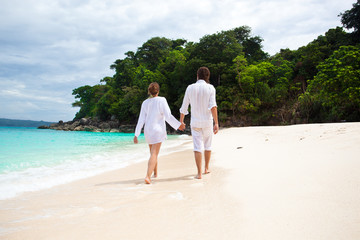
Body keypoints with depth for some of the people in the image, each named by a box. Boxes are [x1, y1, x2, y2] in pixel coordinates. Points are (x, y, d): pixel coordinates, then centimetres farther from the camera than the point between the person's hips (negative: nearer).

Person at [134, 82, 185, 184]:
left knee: (153, 153, 22)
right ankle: (148, 176, -24)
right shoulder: (161, 100, -9)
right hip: (158, 130, -5)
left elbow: (141, 120, 1)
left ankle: (155, 173, 36)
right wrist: (178, 125, 0)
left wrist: (136, 134, 4)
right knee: (154, 154, -10)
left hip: (148, 131, 5)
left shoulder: (145, 103, 4)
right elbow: (168, 116, -13)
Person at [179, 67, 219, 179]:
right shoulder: (210, 88, -5)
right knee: (207, 145, 18)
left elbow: (184, 108, 5)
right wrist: (216, 123, -18)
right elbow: (213, 106, -17)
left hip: (195, 122, 0)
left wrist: (181, 122, 18)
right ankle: (206, 168, 30)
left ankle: (199, 173, -9)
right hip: (207, 121, 0)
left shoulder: (190, 88, 1)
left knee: (198, 147, -1)